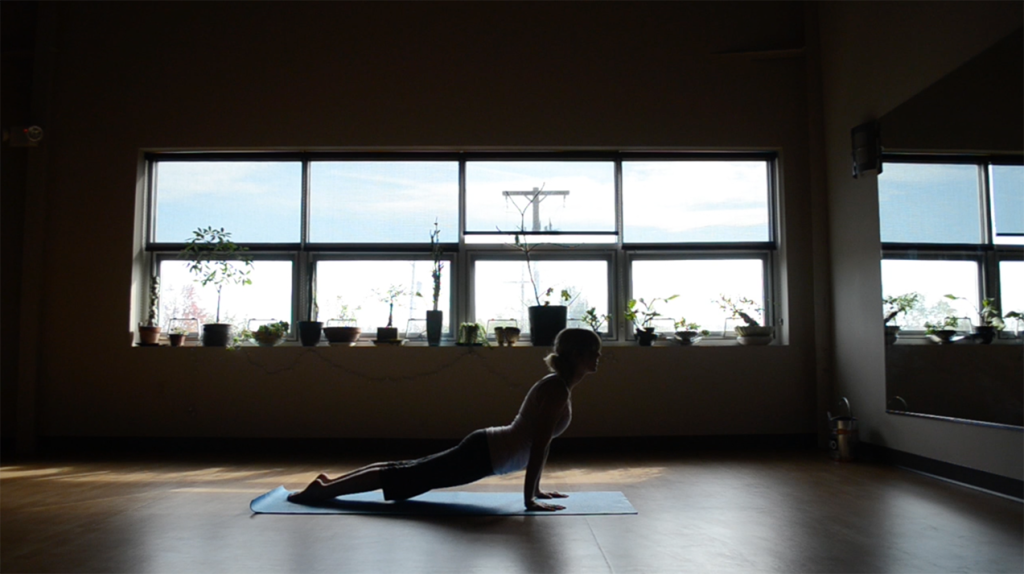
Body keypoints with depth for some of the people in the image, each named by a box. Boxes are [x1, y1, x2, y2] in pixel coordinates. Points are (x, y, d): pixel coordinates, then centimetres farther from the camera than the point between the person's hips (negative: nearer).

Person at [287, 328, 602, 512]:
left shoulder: (557, 385, 11)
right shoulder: (557, 388, -19)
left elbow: (539, 441, 19)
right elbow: (539, 444, -23)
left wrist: (536, 488, 19)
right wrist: (529, 499, -20)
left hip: (484, 448, 9)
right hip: (483, 454, -9)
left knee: (409, 472, 15)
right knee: (406, 478, -3)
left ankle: (329, 483, 24)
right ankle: (323, 490, 5)